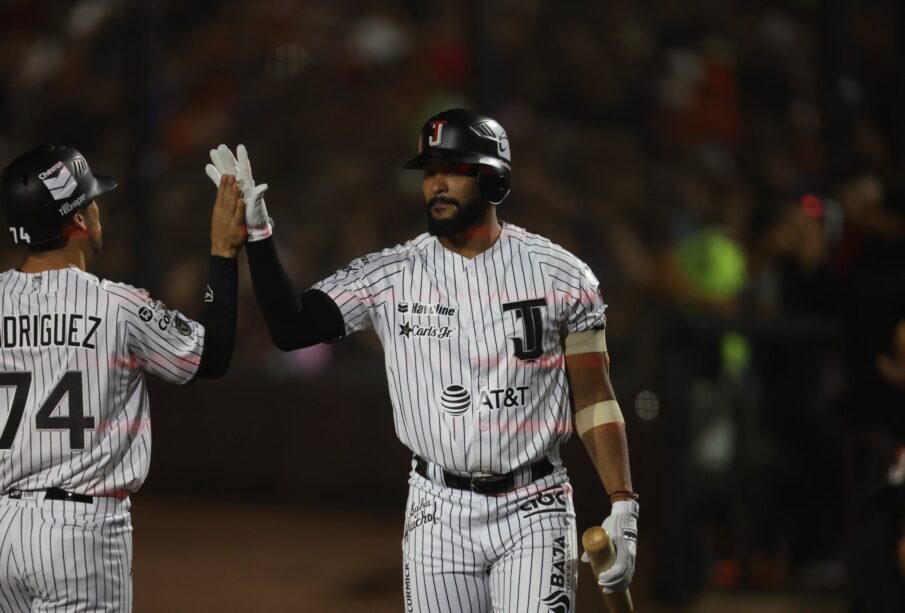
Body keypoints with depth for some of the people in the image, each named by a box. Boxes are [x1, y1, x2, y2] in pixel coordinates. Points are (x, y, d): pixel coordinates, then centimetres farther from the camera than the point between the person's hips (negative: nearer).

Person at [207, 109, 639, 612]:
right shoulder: (389, 277, 2)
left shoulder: (561, 276, 0)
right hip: (439, 514, 2)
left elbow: (595, 398, 1)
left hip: (534, 513, -2)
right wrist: (257, 231, -17)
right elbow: (292, 328, -7)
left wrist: (624, 507, -6)